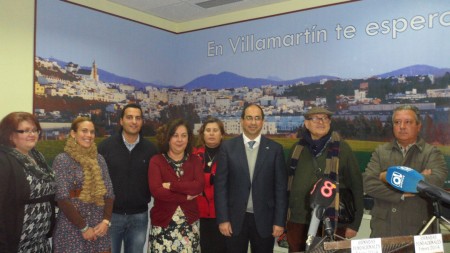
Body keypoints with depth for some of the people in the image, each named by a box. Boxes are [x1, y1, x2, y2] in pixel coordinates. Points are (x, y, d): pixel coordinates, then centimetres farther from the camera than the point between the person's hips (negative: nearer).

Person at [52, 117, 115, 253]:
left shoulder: (99, 159, 8)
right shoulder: (62, 160, -6)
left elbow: (109, 193, 5)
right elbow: (62, 199, -12)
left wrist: (106, 221, -8)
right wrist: (83, 227, -12)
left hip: (98, 226, 4)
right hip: (71, 227, -4)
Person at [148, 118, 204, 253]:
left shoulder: (194, 160, 5)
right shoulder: (156, 161, -3)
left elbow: (199, 186, -11)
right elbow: (156, 191, -15)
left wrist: (171, 185, -17)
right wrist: (186, 197, -13)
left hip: (190, 223, 2)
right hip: (163, 223, -2)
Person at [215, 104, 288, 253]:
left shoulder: (275, 149, 0)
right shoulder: (228, 147, -1)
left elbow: (281, 187, 0)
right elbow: (220, 185, -2)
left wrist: (279, 221, -3)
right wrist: (222, 219, -6)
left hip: (264, 219, 0)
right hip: (235, 218, 0)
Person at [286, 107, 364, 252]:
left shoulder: (342, 148, -5)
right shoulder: (298, 148, 5)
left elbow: (356, 185, -3)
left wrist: (354, 224, -5)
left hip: (332, 225, -3)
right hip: (298, 223, 3)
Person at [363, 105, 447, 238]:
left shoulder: (432, 153, -1)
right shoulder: (380, 151, 5)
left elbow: (435, 182, -19)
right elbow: (368, 184, -6)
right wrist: (402, 194, -15)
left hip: (418, 230, -1)